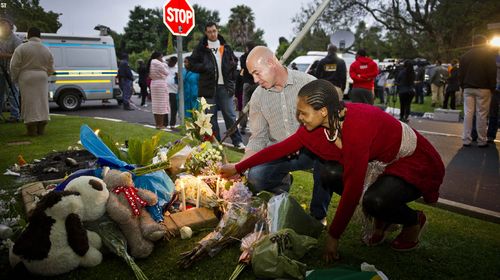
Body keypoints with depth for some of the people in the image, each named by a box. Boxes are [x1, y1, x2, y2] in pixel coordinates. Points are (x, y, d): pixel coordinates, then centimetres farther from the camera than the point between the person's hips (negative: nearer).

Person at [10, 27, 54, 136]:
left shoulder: (22, 48, -4)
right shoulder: (46, 50, 8)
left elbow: (14, 65, -6)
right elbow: (51, 68, 9)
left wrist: (15, 78, 8)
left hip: (27, 78, -3)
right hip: (42, 78, 3)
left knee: (29, 102, 0)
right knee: (42, 102, 7)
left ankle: (32, 129, -2)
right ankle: (41, 129, 9)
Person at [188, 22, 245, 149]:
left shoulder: (226, 47, 12)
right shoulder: (201, 48, 4)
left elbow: (234, 61, 24)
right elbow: (192, 64, 2)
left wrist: (232, 65, 3)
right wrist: (204, 67, -13)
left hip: (225, 86, 1)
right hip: (209, 87, -1)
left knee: (230, 115, 2)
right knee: (211, 117, 6)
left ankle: (238, 141, 7)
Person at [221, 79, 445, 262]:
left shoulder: (357, 125, -36)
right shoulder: (320, 123, -13)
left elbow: (353, 187, -33)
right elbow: (283, 147, -5)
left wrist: (334, 236, -23)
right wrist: (238, 168, -1)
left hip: (416, 164, -7)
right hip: (380, 164, 7)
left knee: (374, 200, -34)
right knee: (328, 174, -9)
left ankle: (414, 221, 3)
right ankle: (381, 217, 10)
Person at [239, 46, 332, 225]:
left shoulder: (309, 84, -7)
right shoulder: (258, 97, 3)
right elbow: (257, 138, 3)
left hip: (309, 149, -2)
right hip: (278, 154, 2)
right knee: (254, 177, -26)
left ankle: (318, 215, -11)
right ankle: (282, 182, 12)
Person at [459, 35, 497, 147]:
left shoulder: (465, 56, 11)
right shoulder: (489, 54, -2)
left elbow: (460, 74, 11)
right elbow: (492, 73, -6)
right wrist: (492, 87, 1)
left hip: (468, 88, 4)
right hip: (483, 88, -3)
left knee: (468, 114, 3)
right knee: (481, 114, -2)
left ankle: (466, 140, 1)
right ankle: (482, 141, 2)